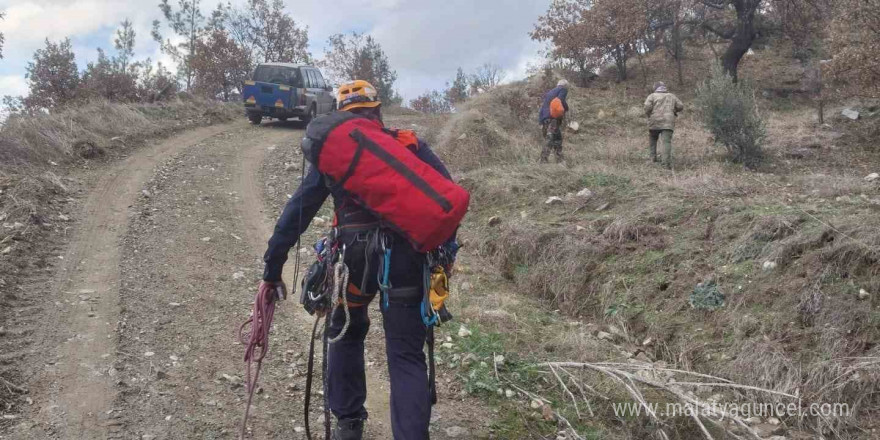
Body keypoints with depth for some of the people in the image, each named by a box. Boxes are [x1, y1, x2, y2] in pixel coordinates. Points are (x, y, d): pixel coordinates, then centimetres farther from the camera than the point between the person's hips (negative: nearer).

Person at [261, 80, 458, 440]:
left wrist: (273, 269, 12)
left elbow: (298, 210, 9)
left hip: (356, 256, 0)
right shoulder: (410, 144, 13)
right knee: (406, 356, 5)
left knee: (346, 334, 25)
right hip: (408, 257, 0)